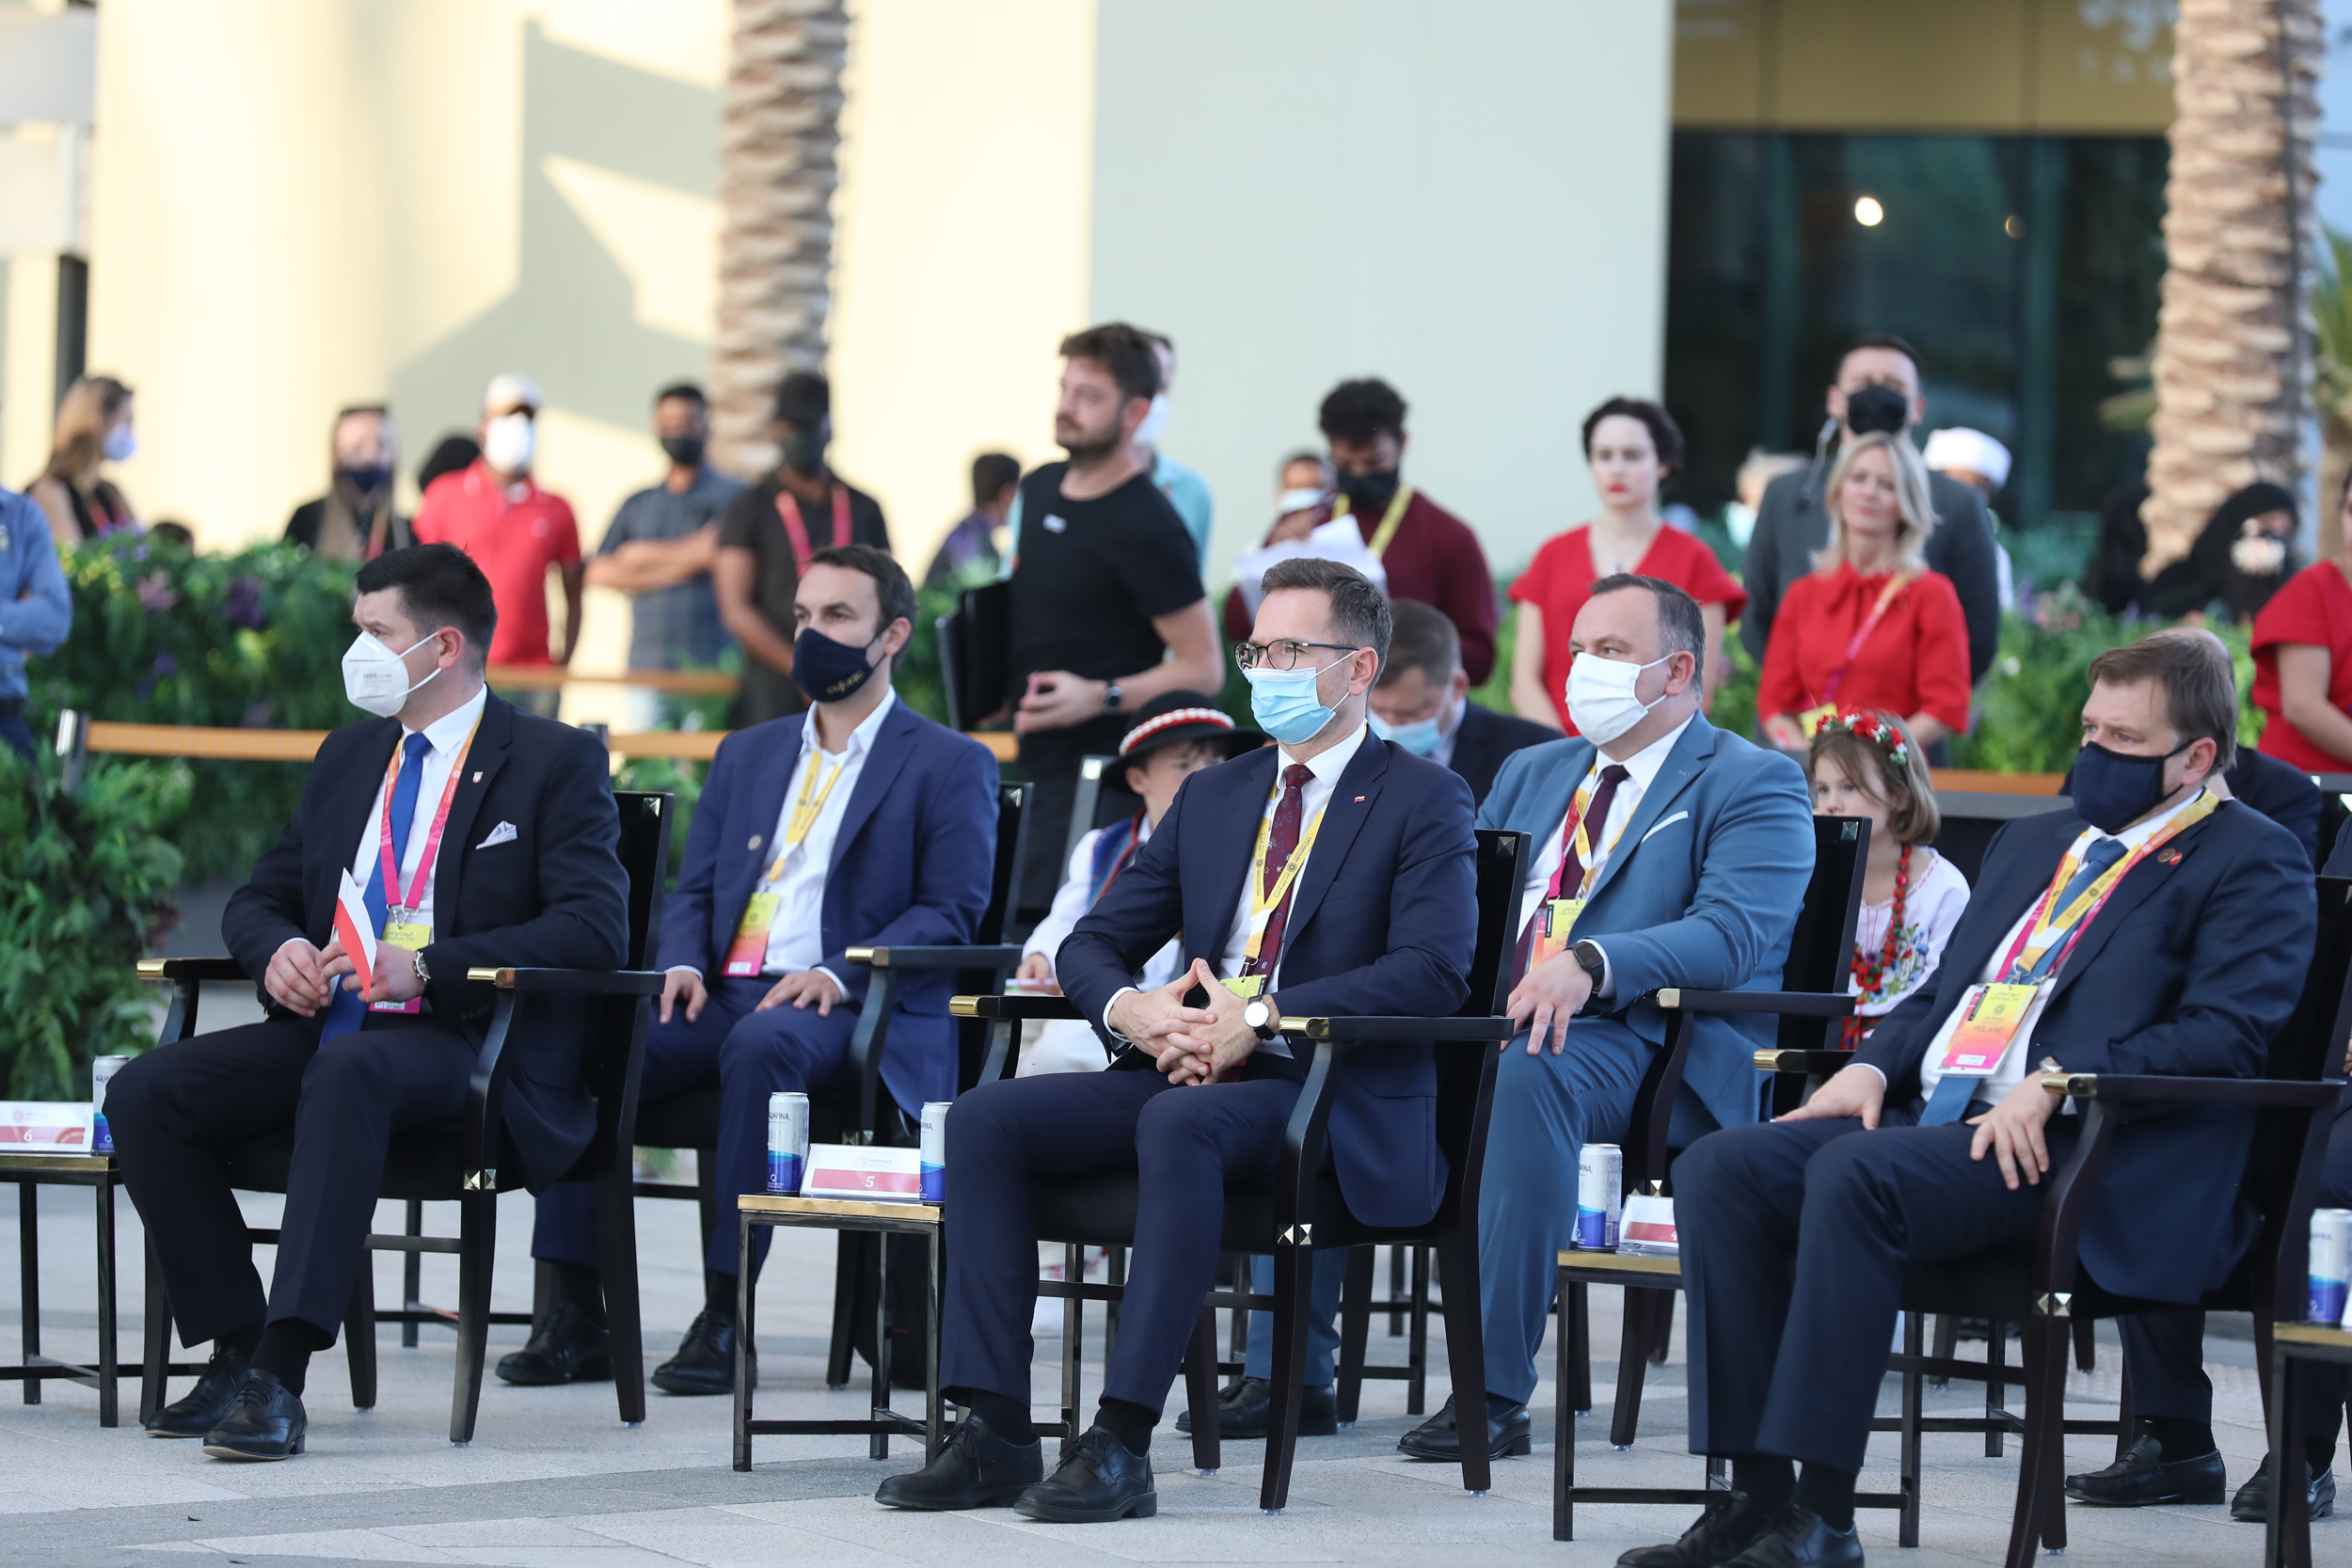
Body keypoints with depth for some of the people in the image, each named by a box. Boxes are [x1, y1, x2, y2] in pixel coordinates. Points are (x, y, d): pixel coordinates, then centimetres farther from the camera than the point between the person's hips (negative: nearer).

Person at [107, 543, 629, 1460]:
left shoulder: (555, 763, 0)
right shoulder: (348, 757, 21)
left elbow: (594, 929, -12)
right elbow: (259, 898, 26)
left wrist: (425, 970, -21)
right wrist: (278, 952, -1)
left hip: (462, 1045, -7)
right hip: (328, 1029, 7)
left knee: (347, 1071, -40)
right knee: (144, 1093, -17)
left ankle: (280, 1375, -44)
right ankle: (235, 1349, -13)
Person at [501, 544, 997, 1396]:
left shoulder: (950, 766, 8)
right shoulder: (747, 754, 25)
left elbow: (950, 911, -2)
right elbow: (694, 890, 21)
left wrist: (840, 973, -17)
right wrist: (683, 964, -2)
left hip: (841, 1009, -5)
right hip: (721, 997, 5)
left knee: (761, 1045, -40)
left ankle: (726, 1318, -37)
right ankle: (576, 1315, -21)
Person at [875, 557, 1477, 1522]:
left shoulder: (1423, 803, 2)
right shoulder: (1212, 798, 21)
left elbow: (1432, 972, -13)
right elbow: (1090, 945, 19)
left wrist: (1260, 1019, -21)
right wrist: (1129, 1009, -6)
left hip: (1339, 1100, -7)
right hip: (1182, 1069, 7)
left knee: (1180, 1122, -38)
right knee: (986, 1118, -15)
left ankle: (1121, 1443, -40)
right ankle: (996, 1434, -20)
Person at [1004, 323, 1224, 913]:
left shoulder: (1148, 527, -13)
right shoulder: (1039, 489, 11)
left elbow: (1202, 669, -12)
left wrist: (1100, 697, -23)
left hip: (1099, 777, -8)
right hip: (1035, 764, 8)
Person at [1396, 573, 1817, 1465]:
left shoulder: (1753, 785, 4)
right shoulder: (1532, 775, 27)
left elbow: (1734, 934, -13)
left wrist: (1591, 965, -29)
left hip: (1652, 1050, -6)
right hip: (1488, 1022, 6)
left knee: (1528, 1072, -39)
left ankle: (1495, 1392, -39)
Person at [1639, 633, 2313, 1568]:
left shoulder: (2252, 862, 2)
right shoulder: (2033, 842, 28)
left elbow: (2227, 1033, -11)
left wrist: (2056, 1085, -21)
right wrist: (1874, 1064, 7)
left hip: (2072, 1145, -8)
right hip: (1929, 1117, 8)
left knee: (1855, 1174, -34)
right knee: (1719, 1170, -15)